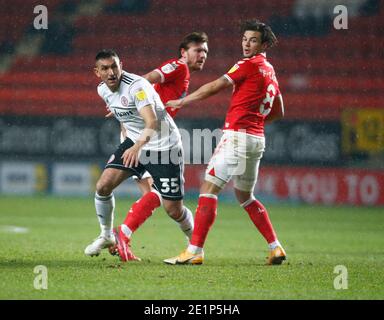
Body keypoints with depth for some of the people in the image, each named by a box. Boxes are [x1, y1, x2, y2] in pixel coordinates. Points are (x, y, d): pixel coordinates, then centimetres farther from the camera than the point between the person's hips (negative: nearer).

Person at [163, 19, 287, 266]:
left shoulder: (249, 65, -8)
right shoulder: (270, 72, 18)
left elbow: (214, 88, -10)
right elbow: (279, 112, 27)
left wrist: (181, 102, -2)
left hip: (238, 135, -9)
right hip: (257, 138, 9)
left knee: (209, 189, -9)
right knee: (245, 196, 20)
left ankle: (195, 251, -15)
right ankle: (276, 248, 15)